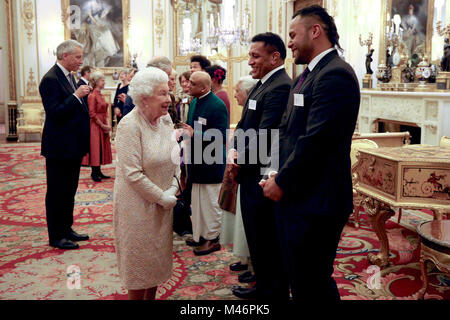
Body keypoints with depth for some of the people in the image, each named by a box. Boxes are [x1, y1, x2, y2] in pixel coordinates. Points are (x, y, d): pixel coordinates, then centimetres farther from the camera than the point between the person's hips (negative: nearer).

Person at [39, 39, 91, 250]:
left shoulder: (69, 77, 13)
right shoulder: (51, 79, -16)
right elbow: (54, 113, -24)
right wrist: (76, 96, -23)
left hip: (72, 146, 9)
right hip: (59, 147, -9)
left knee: (69, 191, 17)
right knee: (57, 193, 2)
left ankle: (66, 229, 29)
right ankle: (56, 236, 12)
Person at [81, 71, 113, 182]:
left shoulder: (101, 95, 13)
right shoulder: (92, 95, -14)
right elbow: (92, 114, -17)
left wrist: (107, 124, 4)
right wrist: (102, 125, -14)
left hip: (103, 126, 9)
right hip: (95, 126, -9)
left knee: (101, 148, 11)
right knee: (95, 148, -2)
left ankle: (98, 172, 18)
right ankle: (94, 173, 7)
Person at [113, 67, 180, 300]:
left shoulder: (165, 119, 2)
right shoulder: (130, 125, -20)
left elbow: (174, 158, 7)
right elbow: (133, 174, -23)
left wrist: (172, 189, -7)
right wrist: (162, 197, -17)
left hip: (162, 203, 7)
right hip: (138, 205, -7)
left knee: (158, 256, 17)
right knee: (139, 258, 8)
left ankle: (151, 297, 34)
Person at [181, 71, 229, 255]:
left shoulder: (217, 105, -17)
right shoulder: (194, 103, 10)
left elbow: (221, 136, -22)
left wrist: (195, 135, -27)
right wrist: (185, 132, 1)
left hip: (211, 163, -9)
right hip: (197, 161, 9)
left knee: (211, 203, 3)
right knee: (197, 202, 17)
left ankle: (212, 239, 17)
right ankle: (200, 235, 31)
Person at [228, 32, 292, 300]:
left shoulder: (280, 87, -19)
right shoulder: (262, 85, 13)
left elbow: (263, 137, -24)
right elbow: (244, 126, 15)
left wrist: (240, 161, -11)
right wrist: (235, 151, -3)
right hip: (252, 176, 10)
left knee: (268, 243, 4)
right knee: (257, 238, 22)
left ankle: (273, 293, 21)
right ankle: (263, 287, 39)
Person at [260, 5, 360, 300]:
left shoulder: (335, 74, -17)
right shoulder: (308, 75, 15)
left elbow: (315, 140, -22)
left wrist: (282, 182, -14)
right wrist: (279, 174, 5)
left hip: (315, 200, -10)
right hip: (295, 195, 10)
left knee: (312, 283, 2)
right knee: (297, 276, 20)